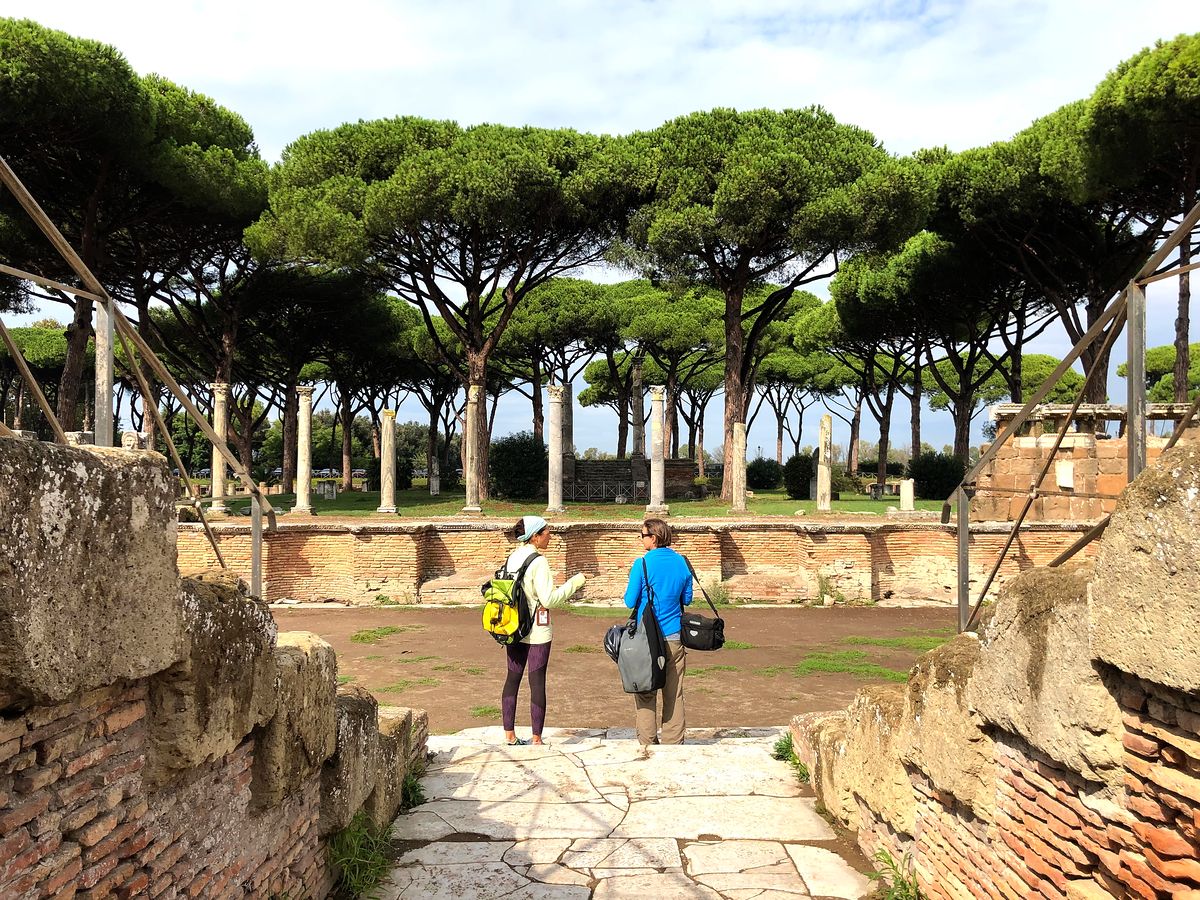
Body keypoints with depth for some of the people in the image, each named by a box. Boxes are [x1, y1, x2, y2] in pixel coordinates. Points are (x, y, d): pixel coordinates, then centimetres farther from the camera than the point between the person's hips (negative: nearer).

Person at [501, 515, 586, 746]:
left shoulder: (512, 558, 5)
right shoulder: (538, 561, -16)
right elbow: (549, 599, -18)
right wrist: (573, 583, -10)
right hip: (537, 632, -7)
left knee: (512, 678, 14)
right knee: (537, 682, 1)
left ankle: (509, 736, 20)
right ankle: (537, 740, 7)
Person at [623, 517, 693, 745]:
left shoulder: (642, 564, -11)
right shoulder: (682, 563, 2)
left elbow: (630, 601, -7)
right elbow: (687, 599, 12)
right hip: (674, 636, 4)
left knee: (645, 692, 7)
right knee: (674, 693, 9)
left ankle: (647, 742, 9)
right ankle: (673, 742, 14)